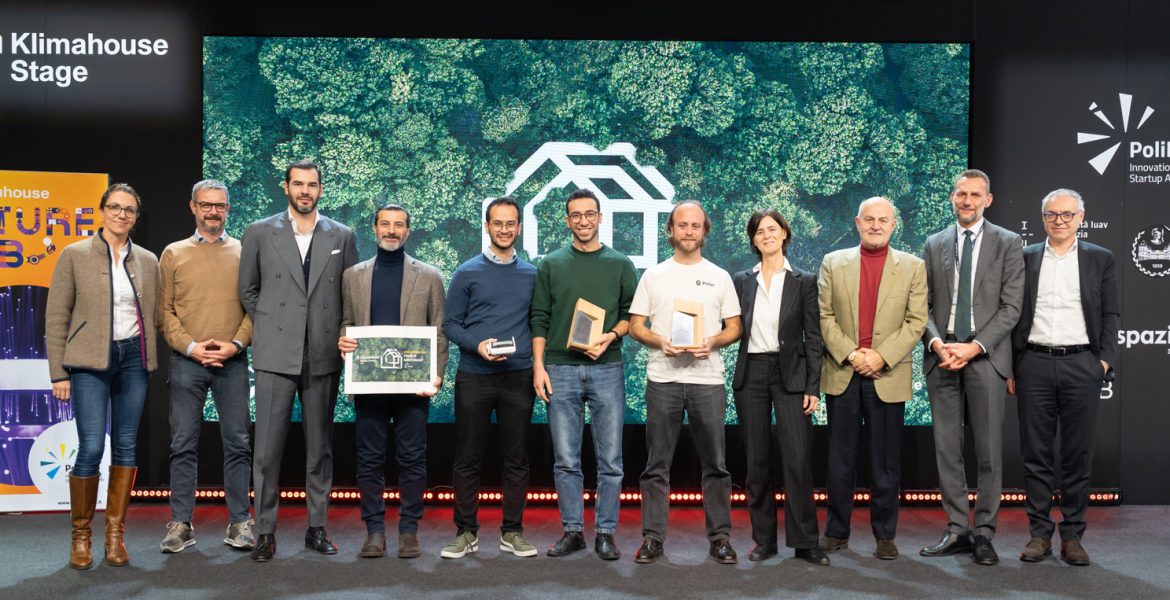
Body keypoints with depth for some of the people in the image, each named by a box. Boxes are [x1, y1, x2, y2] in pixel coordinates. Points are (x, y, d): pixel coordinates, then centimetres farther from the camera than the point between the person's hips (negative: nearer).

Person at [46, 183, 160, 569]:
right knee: (91, 448, -9)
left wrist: (153, 360, 4)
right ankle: (80, 535, 7)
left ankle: (115, 533, 14)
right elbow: (56, 316, -1)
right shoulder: (75, 255, 1)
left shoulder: (148, 261, 10)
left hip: (133, 358, 4)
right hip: (90, 361, -3)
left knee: (126, 446, 5)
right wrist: (59, 372, -5)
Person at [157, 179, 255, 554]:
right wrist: (190, 346, -8)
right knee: (183, 445, 2)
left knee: (237, 443, 2)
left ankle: (239, 522, 9)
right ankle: (181, 524, 9)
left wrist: (236, 344, -9)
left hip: (233, 361, 0)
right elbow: (164, 311, 5)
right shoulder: (174, 254, 9)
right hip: (186, 361, 0)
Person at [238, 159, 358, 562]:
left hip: (323, 358, 2)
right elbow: (247, 290, 12)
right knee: (268, 447, -2)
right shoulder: (259, 233, 4)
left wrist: (341, 335, 2)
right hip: (275, 355, -1)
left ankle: (317, 528, 17)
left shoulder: (342, 237, 7)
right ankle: (265, 532, 6)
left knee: (320, 446, 8)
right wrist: (270, 327, 6)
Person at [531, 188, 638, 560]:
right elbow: (540, 319, 7)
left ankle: (606, 533, 10)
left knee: (610, 460, 1)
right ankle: (572, 531, 13)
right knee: (565, 460, 4)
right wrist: (538, 366, -2)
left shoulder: (620, 264, 9)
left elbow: (632, 313, 7)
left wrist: (611, 336, -12)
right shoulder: (551, 265, 9)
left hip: (606, 368, 0)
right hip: (560, 370, 1)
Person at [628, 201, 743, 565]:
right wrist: (660, 342, -12)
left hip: (707, 379, 0)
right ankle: (653, 537, 11)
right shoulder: (653, 275, 8)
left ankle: (720, 537, 12)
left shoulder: (719, 277, 9)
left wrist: (712, 342, -12)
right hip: (662, 379, 0)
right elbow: (635, 326, 7)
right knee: (657, 465, 4)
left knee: (715, 464, 3)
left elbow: (734, 328, 8)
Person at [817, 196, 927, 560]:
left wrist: (880, 357, -12)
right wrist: (850, 355, -9)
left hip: (888, 377, -1)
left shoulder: (913, 267, 6)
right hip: (841, 374, 1)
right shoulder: (833, 263, 9)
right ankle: (836, 532, 16)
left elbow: (916, 321, -1)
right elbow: (825, 316, 3)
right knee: (840, 460, 6)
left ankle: (885, 535, 14)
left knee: (886, 462, 4)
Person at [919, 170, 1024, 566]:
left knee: (989, 451, 0)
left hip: (985, 357, -3)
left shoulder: (1008, 244, 4)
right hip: (942, 357, 3)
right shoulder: (934, 245, 13)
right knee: (946, 448, 4)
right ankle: (957, 530, 12)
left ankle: (984, 533, 8)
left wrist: (974, 347, -13)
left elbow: (1010, 306, -2)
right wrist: (936, 343, -9)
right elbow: (923, 305, 9)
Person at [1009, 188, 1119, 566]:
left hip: (1081, 364, 0)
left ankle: (1072, 536, 11)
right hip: (1034, 364, 1)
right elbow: (1013, 314, 8)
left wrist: (1105, 360, -5)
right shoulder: (1024, 259, 9)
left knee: (1078, 455, 3)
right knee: (1036, 454, 3)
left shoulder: (1101, 259, 8)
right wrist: (1010, 368, 4)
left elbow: (1111, 315, 7)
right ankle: (1040, 533, 11)